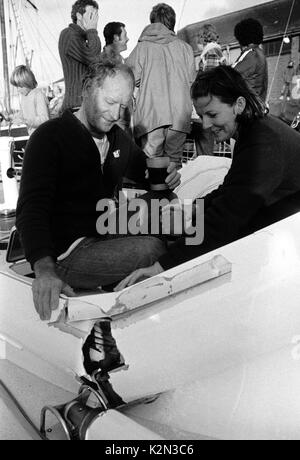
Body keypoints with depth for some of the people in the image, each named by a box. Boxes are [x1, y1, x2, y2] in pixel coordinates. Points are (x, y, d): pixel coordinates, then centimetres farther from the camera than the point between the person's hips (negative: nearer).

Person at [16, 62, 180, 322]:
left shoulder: (117, 138, 16)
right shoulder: (50, 137, -7)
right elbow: (32, 208, -19)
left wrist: (166, 175, 1)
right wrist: (44, 269, -38)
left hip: (106, 238, 8)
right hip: (68, 252, -8)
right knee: (151, 249, -30)